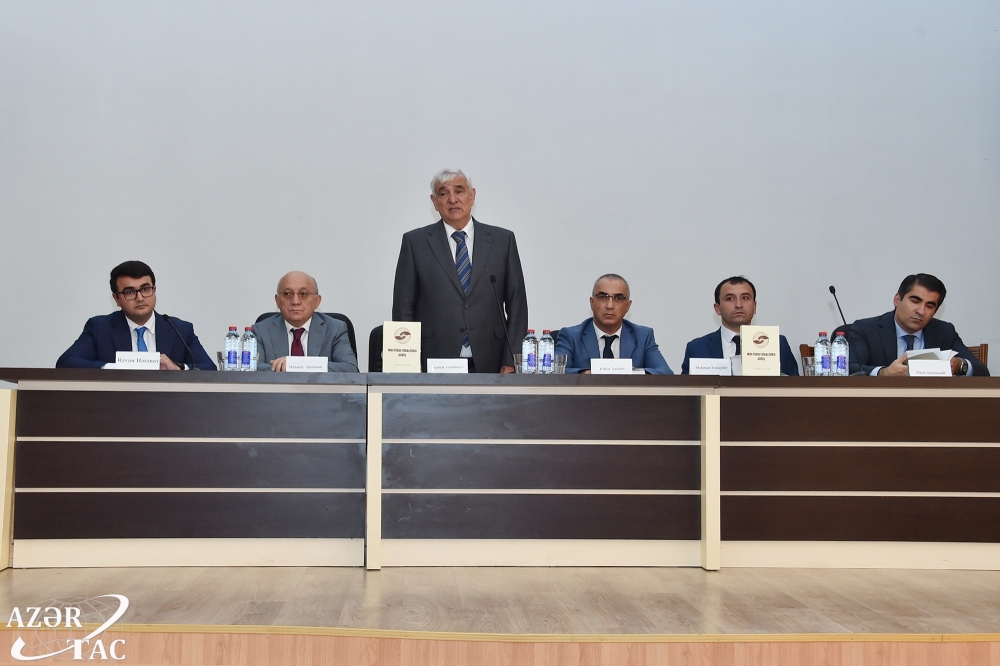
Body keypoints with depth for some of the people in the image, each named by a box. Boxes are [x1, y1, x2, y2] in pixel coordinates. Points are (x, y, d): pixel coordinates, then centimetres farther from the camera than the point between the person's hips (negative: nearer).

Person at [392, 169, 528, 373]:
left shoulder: (503, 240, 9)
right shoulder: (415, 242, 6)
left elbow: (516, 305, 7)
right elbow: (403, 308, 5)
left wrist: (510, 362, -1)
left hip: (489, 364, 1)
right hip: (433, 364, -1)